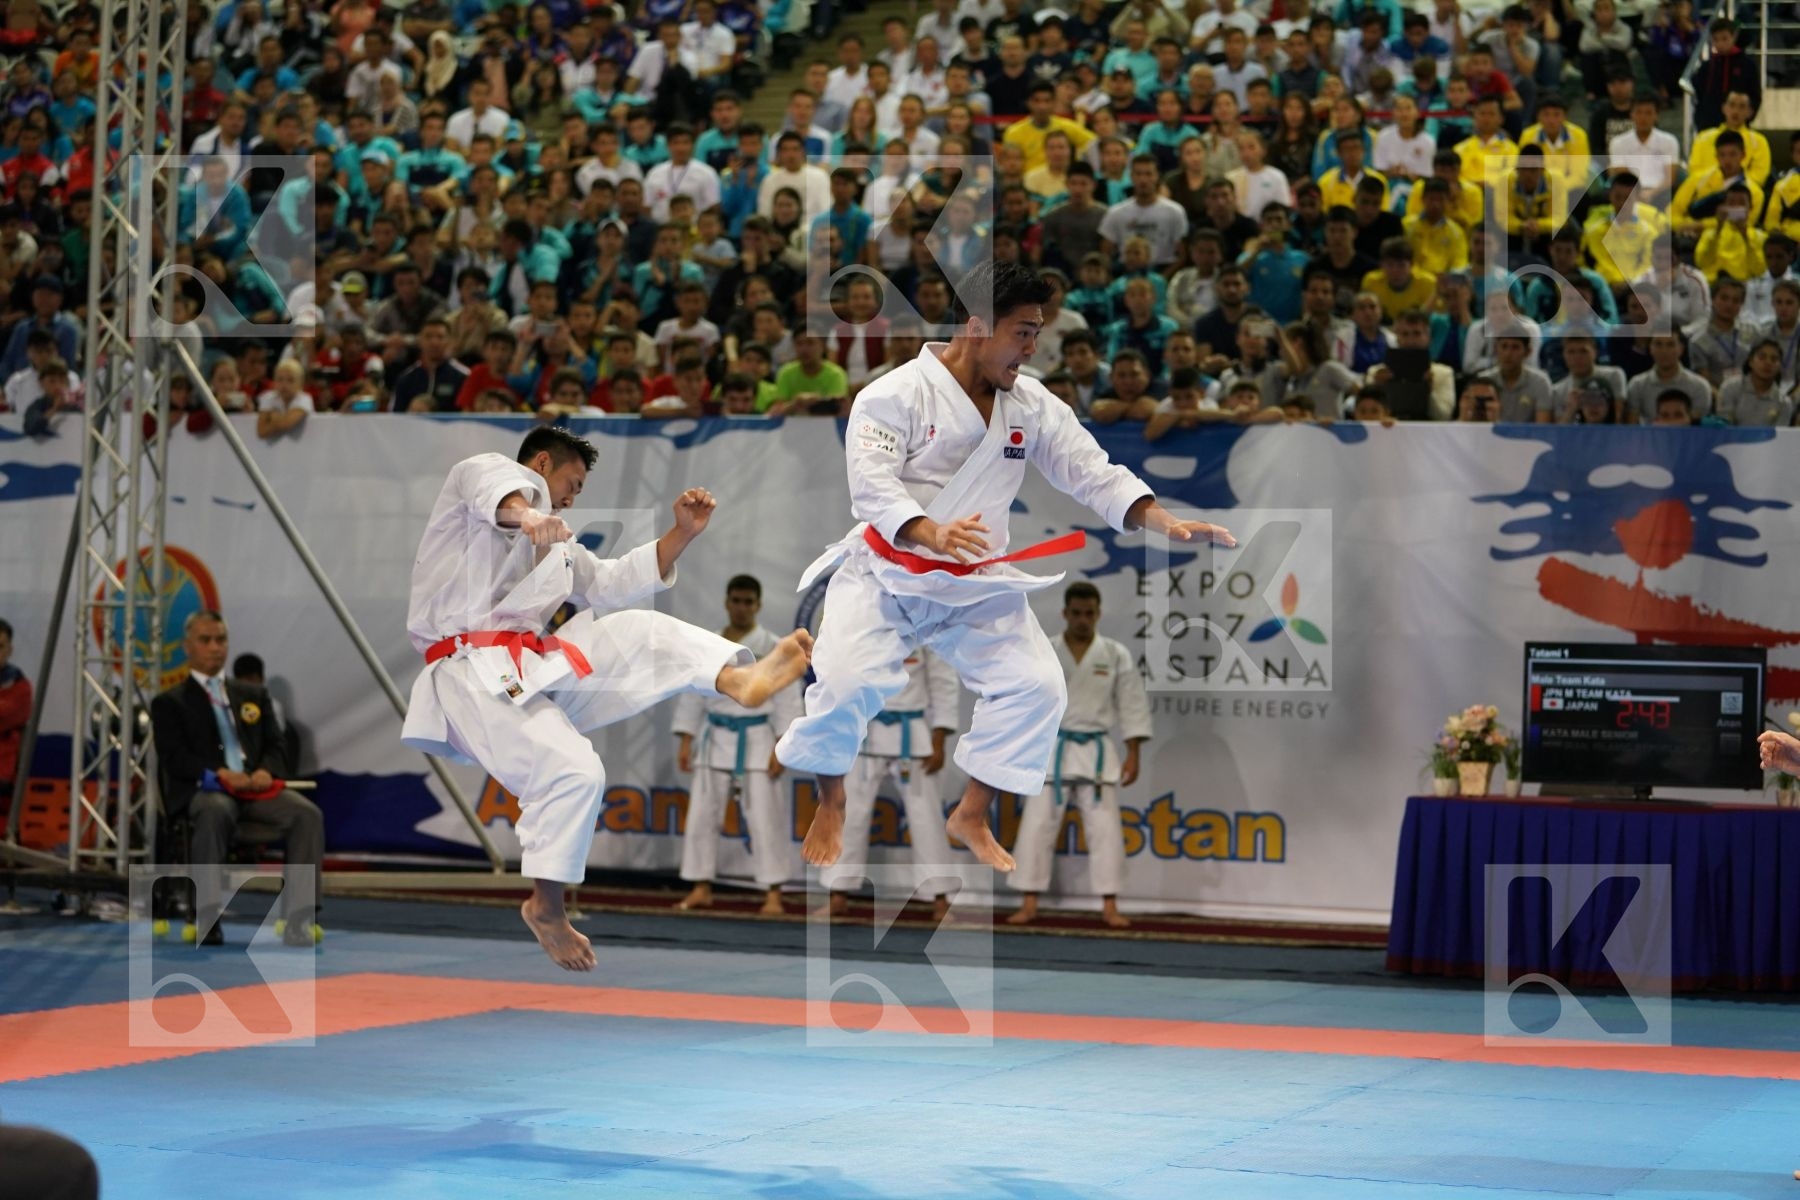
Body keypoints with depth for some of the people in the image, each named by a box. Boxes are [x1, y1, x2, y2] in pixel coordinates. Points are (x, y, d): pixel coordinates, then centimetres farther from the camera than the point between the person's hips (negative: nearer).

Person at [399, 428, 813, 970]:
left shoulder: (551, 545, 31)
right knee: (573, 772, -24)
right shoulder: (486, 480, 4)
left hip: (530, 671, 8)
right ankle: (546, 907, -11)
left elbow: (615, 581, 27)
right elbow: (491, 481, -21)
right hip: (473, 676, -8)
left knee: (637, 631, -7)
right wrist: (525, 514, -46)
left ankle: (740, 678, -28)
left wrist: (683, 533, 13)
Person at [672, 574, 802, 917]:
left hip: (756, 740, -4)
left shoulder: (772, 648, -2)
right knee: (701, 814, 5)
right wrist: (685, 743, 5)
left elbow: (787, 701, -4)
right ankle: (701, 888, 15)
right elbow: (693, 696, 11)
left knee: (764, 818, -7)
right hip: (716, 738, 4)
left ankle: (773, 893, -2)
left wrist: (781, 749, -11)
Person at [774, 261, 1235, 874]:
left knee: (1035, 685, -9)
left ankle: (972, 816, 11)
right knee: (848, 681, -24)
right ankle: (830, 805, 5)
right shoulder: (894, 396, -16)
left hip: (977, 582, 5)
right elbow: (872, 485, -26)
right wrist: (932, 534, -46)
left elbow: (1095, 474, -1)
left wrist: (1167, 523, -18)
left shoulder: (1033, 405, 0)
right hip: (887, 573, -5)